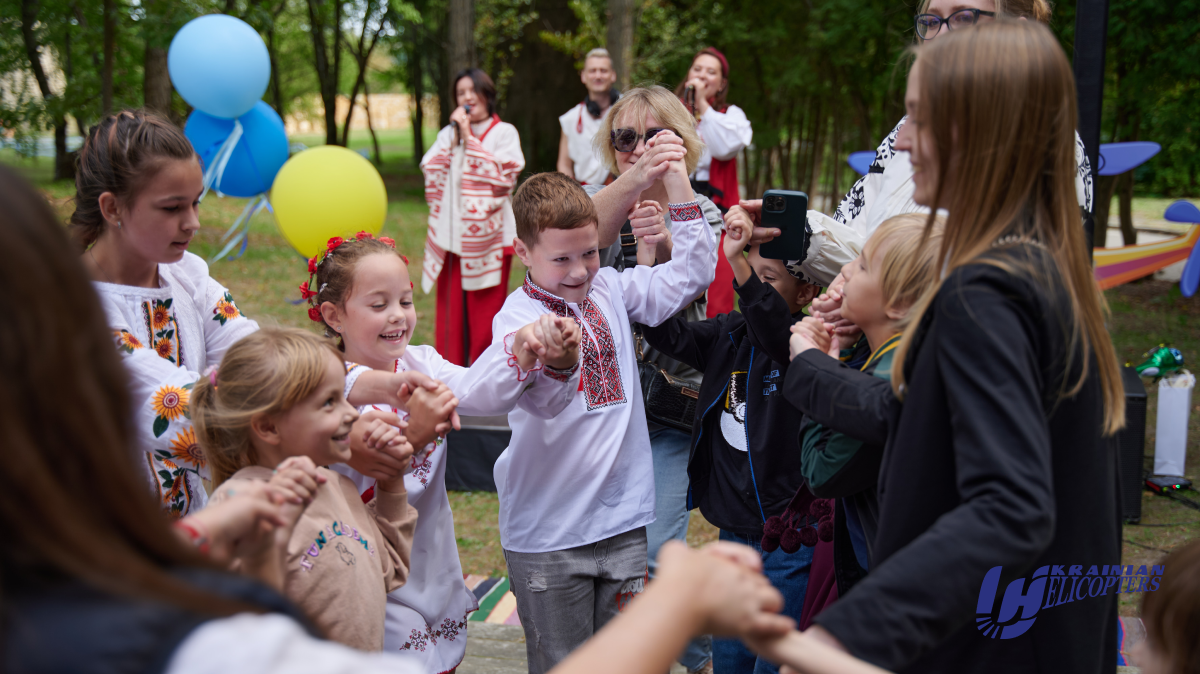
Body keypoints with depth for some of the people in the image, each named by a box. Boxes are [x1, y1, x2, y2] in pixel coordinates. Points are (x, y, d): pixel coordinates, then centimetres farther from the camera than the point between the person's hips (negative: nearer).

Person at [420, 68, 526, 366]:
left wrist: (469, 139, -8)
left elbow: (503, 174, -11)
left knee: (485, 314, -4)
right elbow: (430, 171, 3)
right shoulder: (448, 133, 16)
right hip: (451, 237, 4)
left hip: (486, 235, -3)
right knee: (450, 311, 3)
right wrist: (454, 137, -4)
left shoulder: (504, 132, 5)